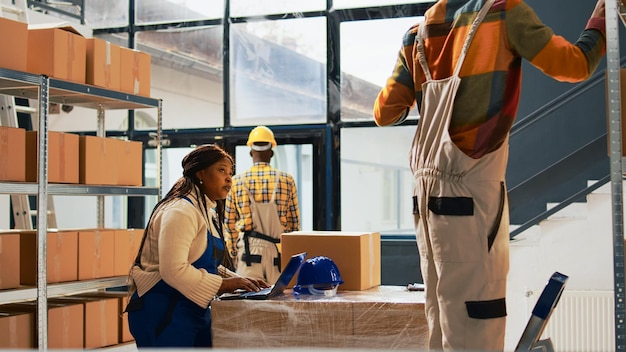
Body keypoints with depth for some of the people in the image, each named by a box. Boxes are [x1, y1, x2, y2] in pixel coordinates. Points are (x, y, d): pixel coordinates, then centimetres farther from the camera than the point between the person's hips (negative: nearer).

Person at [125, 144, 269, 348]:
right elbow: (174, 270, -27)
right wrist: (223, 284, -19)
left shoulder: (209, 212, 14)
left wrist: (239, 281, 5)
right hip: (163, 314, -10)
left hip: (195, 312, 10)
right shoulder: (181, 211, -18)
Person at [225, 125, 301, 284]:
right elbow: (294, 220, 5)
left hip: (249, 248, 0)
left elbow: (229, 222, 6)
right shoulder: (286, 180, 2)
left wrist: (233, 252, 15)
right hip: (279, 249, 0)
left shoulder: (236, 181, 3)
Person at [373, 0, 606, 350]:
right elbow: (573, 65, 3)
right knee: (475, 315, -6)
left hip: (428, 185, 6)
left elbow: (384, 113, 14)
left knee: (443, 311, 10)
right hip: (472, 184, -6)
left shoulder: (419, 33, 15)